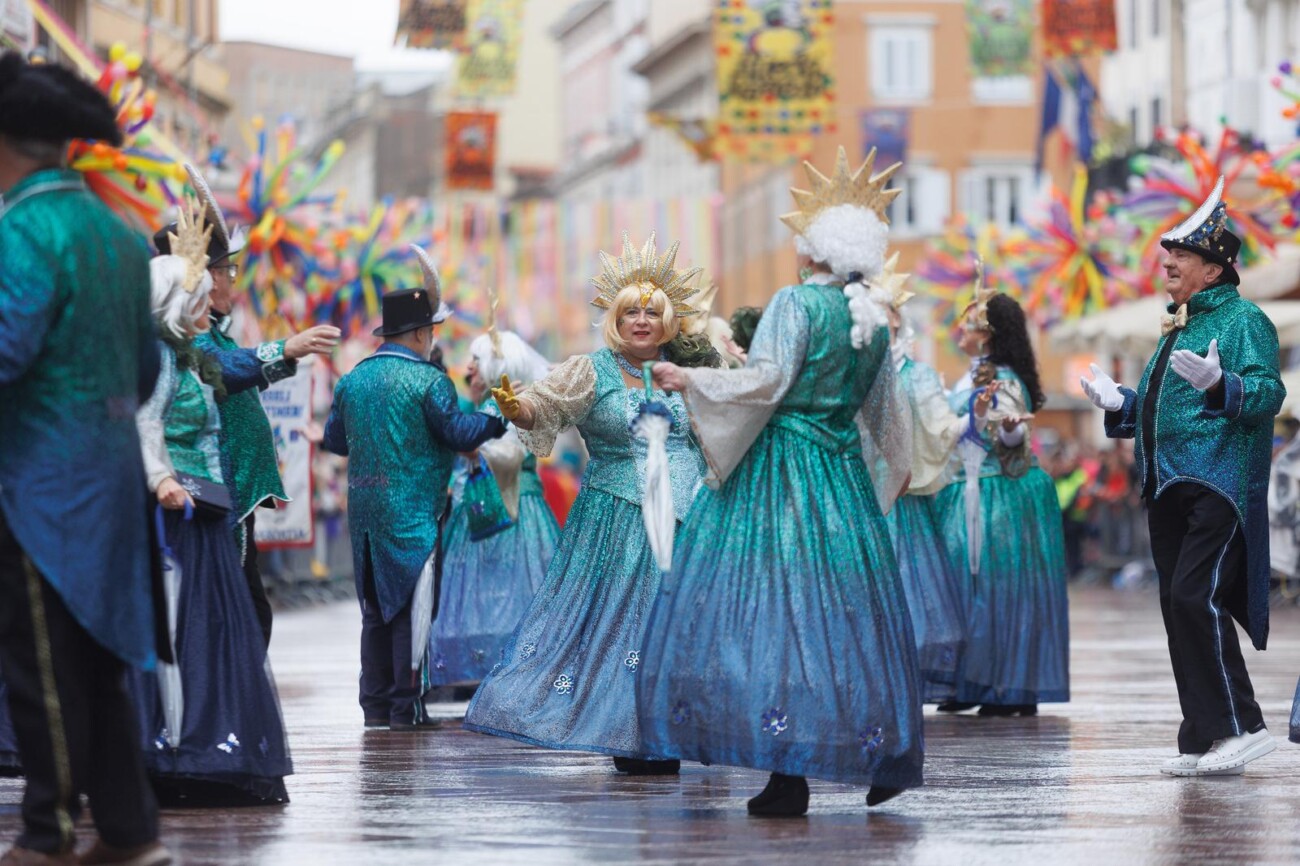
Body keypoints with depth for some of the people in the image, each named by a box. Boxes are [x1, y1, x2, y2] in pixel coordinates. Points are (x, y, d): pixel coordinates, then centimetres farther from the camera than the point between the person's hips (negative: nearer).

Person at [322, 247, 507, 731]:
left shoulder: (353, 380, 8)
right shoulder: (428, 380, -11)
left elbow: (334, 439, 15)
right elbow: (458, 433, -9)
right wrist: (497, 421, 7)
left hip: (364, 509, 6)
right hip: (412, 511, -6)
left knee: (376, 608, 13)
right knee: (411, 608, -2)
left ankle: (375, 704, 15)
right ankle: (405, 708, -3)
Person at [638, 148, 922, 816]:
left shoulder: (797, 303, -10)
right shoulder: (875, 321, 11)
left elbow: (766, 381, -19)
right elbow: (884, 413, 21)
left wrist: (691, 381, -8)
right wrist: (892, 469, 38)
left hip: (780, 469, -7)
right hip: (844, 478, 7)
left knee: (776, 603, -8)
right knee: (844, 609, 11)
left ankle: (789, 777, -14)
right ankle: (880, 756, 12)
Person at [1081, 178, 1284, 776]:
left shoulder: (1244, 320, -5)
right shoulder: (1177, 327, 21)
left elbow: (1269, 392, -18)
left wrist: (1220, 384, -35)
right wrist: (1119, 403, 10)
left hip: (1219, 489, -9)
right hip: (1169, 490, 9)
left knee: (1195, 597, -17)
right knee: (1178, 606, 7)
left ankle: (1240, 726, -10)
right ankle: (1203, 738, 11)